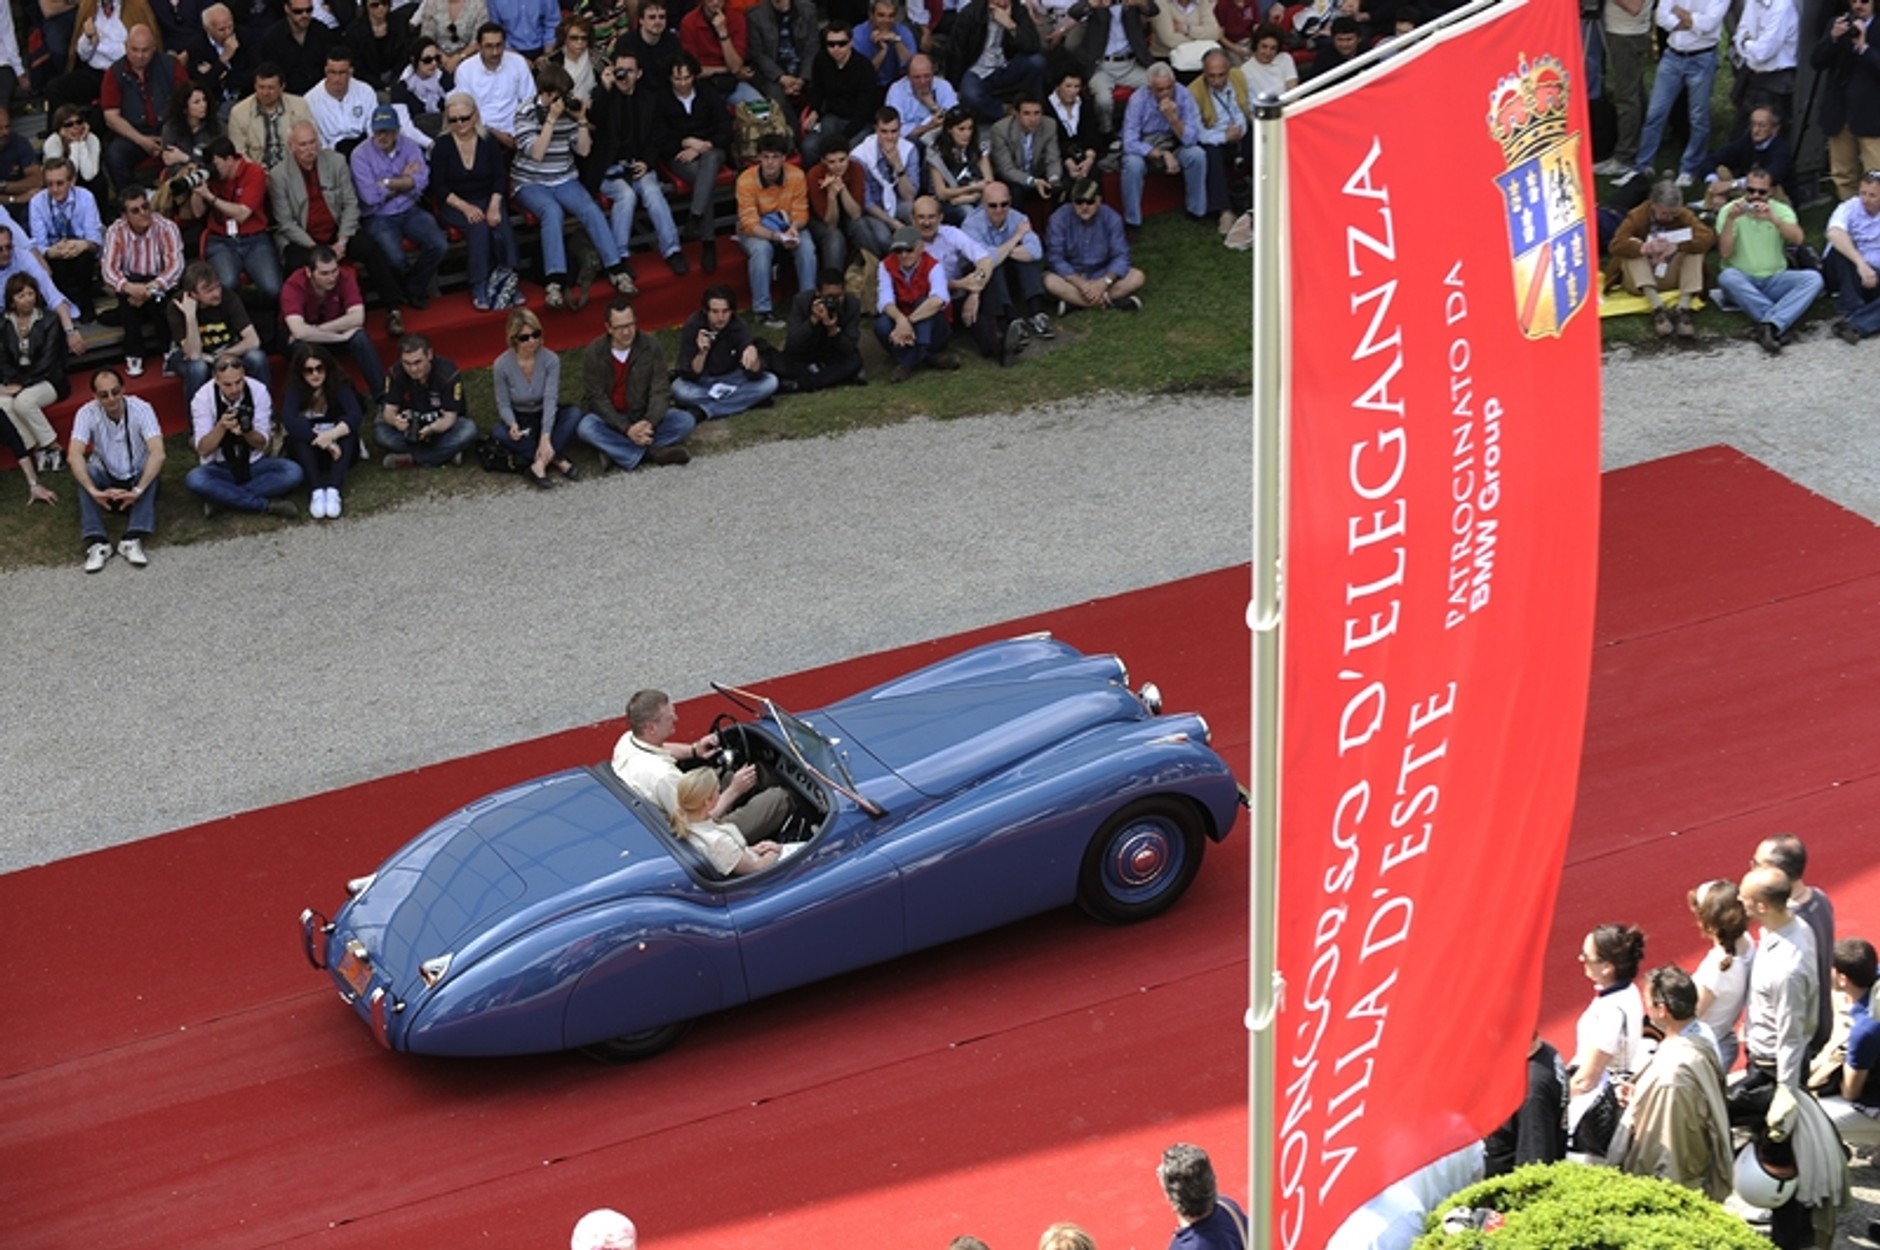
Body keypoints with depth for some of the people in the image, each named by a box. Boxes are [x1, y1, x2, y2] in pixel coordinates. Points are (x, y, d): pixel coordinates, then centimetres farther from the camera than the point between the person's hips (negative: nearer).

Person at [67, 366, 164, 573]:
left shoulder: (141, 408, -20)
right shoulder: (87, 414, -17)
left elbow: (158, 453, -32)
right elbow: (73, 455, -30)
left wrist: (138, 491, -44)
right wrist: (93, 491, -45)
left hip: (138, 478, -1)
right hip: (106, 480, 1)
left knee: (153, 469, -33)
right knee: (86, 470, -30)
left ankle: (133, 540, -39)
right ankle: (97, 542, -37)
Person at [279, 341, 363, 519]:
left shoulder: (339, 388, -9)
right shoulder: (293, 391, -10)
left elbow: (356, 416, -26)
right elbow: (288, 419, -29)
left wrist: (332, 435, -44)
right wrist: (322, 441, -39)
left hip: (337, 452, 0)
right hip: (307, 454, 0)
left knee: (346, 426, -27)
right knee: (300, 429, -28)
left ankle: (333, 490, -44)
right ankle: (315, 491, -45)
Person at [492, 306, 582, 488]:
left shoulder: (550, 360, -19)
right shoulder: (502, 365, -19)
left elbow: (550, 399, -24)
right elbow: (503, 404, -11)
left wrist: (545, 437, -35)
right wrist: (512, 424, -35)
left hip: (545, 417, 1)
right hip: (518, 420, -1)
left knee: (574, 413, -29)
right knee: (501, 433, -34)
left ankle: (540, 463, -31)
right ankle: (555, 458, -28)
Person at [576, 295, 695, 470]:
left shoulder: (651, 346, -8)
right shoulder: (593, 353, -13)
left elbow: (661, 391, -12)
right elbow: (597, 398, -16)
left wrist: (649, 422, -32)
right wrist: (627, 429, -29)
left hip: (642, 416, 2)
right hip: (609, 420, -2)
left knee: (686, 421, -21)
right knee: (586, 428, -35)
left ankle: (617, 451, -27)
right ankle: (651, 452, -32)